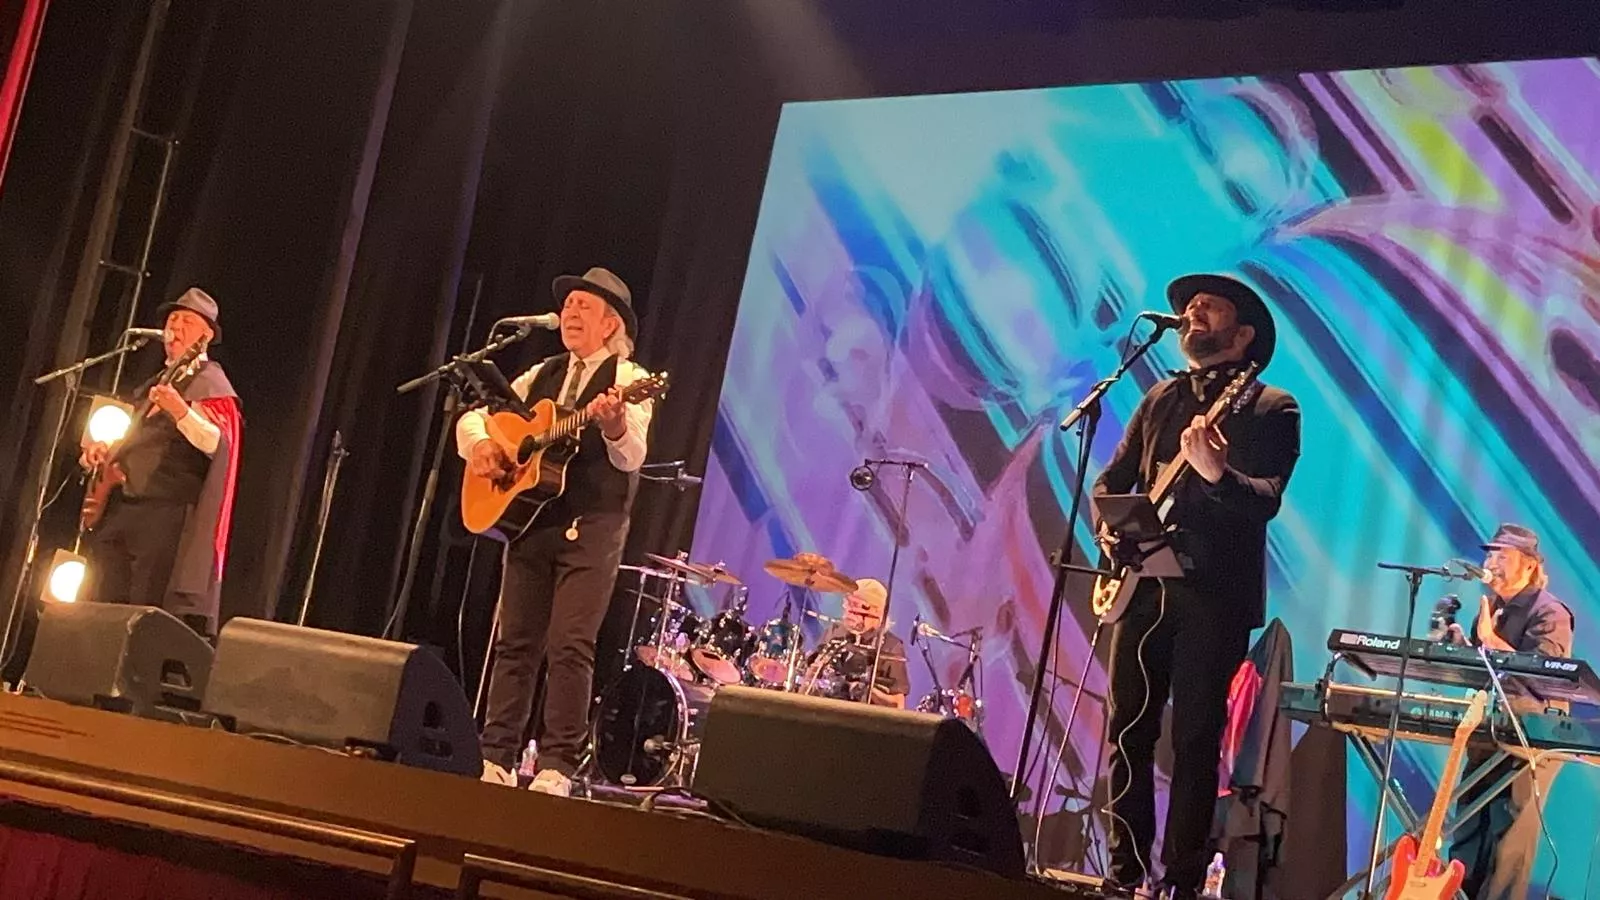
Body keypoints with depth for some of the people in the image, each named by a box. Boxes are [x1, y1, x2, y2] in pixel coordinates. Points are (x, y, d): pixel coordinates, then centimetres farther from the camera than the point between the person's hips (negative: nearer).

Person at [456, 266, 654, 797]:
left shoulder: (628, 380, -2)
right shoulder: (542, 375, 16)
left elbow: (630, 458, -17)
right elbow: (474, 418, 19)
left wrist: (614, 424, -38)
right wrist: (480, 444, -3)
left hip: (592, 528, -6)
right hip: (529, 519, 6)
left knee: (570, 646, -10)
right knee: (515, 642, 5)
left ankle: (557, 768, -7)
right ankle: (496, 761, 8)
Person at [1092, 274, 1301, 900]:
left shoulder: (1272, 409, 0)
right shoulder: (1160, 399, 16)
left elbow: (1268, 499, -14)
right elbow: (1111, 479, 20)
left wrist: (1216, 473, -33)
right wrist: (1110, 528, 0)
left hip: (1216, 596, -5)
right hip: (1144, 584, 5)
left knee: (1195, 737, -3)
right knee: (1128, 728, 4)